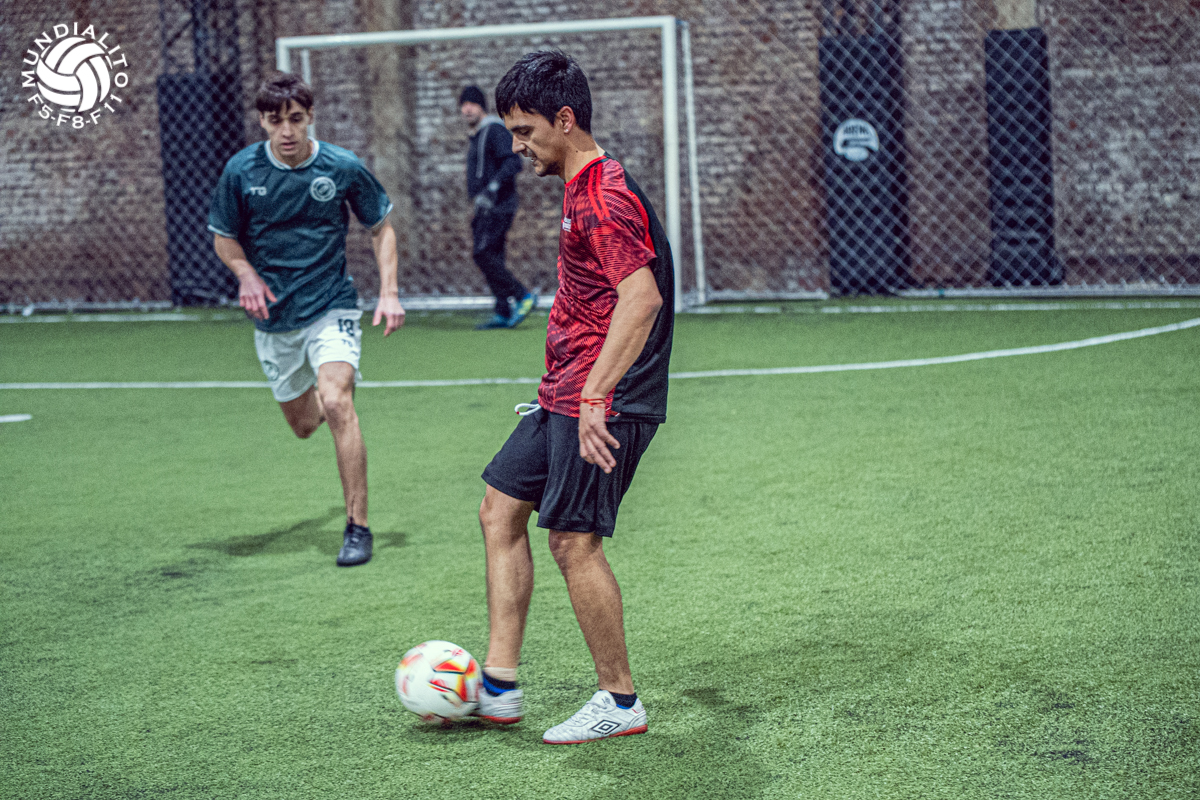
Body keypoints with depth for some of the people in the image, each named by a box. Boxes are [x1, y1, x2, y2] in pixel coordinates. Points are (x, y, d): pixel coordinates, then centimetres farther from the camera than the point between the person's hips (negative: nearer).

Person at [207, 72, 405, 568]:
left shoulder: (343, 168, -9)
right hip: (274, 318, 3)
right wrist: (247, 275, -14)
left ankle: (358, 527, -17)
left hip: (331, 307, -3)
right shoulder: (242, 171, -6)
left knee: (336, 403, -25)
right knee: (303, 424, 14)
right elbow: (224, 238, 7)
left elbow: (381, 229, 4)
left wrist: (389, 293, -8)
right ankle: (332, 391, 55)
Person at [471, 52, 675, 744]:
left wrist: (594, 396, -28)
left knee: (574, 542, -7)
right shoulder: (582, 187, 16)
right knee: (500, 512, 11)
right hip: (565, 396, 11)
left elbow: (642, 298, -26)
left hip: (601, 401, -11)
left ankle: (621, 703, 6)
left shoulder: (604, 195, -16)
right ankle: (500, 687, 15)